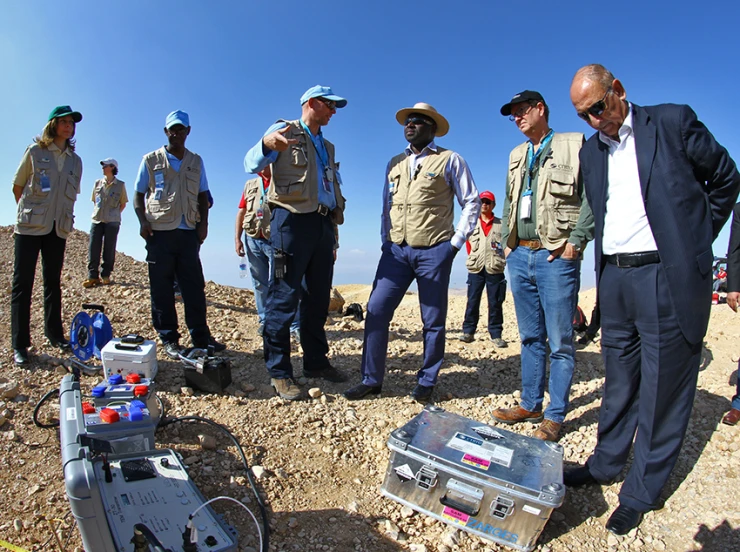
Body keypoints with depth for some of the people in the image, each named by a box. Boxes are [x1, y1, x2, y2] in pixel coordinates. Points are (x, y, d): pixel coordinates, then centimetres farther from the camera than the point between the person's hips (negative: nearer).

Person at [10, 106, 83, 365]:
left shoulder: (75, 160, 10)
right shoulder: (35, 151, 1)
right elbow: (17, 186, 6)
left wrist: (63, 216, 9)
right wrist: (29, 210, 8)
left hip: (58, 228, 3)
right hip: (30, 226, -3)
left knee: (53, 281, 10)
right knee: (22, 282, -2)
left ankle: (55, 333, 18)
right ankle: (19, 344, 1)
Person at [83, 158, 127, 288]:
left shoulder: (120, 185, 3)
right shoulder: (98, 183, 12)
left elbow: (123, 204, 10)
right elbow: (94, 201, 22)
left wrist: (114, 214, 4)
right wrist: (98, 212, 12)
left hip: (112, 222, -3)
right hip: (97, 220, 3)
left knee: (109, 249, 0)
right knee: (93, 249, -3)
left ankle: (105, 276, 8)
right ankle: (92, 276, -1)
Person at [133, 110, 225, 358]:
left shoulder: (196, 161, 15)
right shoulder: (151, 160, 8)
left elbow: (202, 196, 15)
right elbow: (139, 195, 8)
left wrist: (203, 223, 2)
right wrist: (143, 221, -8)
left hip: (188, 232, 2)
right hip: (160, 232, -2)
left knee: (195, 286, 2)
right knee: (162, 288, 1)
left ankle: (200, 336, 9)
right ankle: (169, 339, 10)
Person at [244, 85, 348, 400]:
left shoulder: (327, 147, 26)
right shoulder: (285, 130, 4)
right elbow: (252, 165, -9)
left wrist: (338, 207, 10)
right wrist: (266, 144, -30)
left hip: (323, 224, 8)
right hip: (293, 219, -7)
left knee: (318, 298, 10)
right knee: (284, 298, -6)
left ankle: (316, 362, 21)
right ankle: (279, 372, 2)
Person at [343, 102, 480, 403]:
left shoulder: (450, 160, 2)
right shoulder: (395, 163, 15)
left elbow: (472, 202, 3)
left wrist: (455, 242, -4)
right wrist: (385, 241, 11)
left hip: (433, 252, -4)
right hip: (396, 250, 4)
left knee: (433, 320, 4)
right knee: (376, 310, -3)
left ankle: (426, 382, 20)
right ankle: (371, 379, 9)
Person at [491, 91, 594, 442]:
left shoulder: (574, 145, 1)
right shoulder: (516, 156, 19)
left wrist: (576, 242, -15)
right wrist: (506, 243, 11)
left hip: (556, 256, -6)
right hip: (520, 255, 6)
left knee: (559, 341, 0)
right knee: (530, 337, 12)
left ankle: (554, 416, 11)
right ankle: (530, 405, 23)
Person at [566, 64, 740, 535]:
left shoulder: (672, 122, -1)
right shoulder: (591, 151, 13)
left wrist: (695, 240, 5)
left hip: (667, 276, -5)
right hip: (614, 278, 5)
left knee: (662, 387, 4)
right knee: (619, 380, 15)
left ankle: (642, 493, 18)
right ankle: (606, 464, 31)